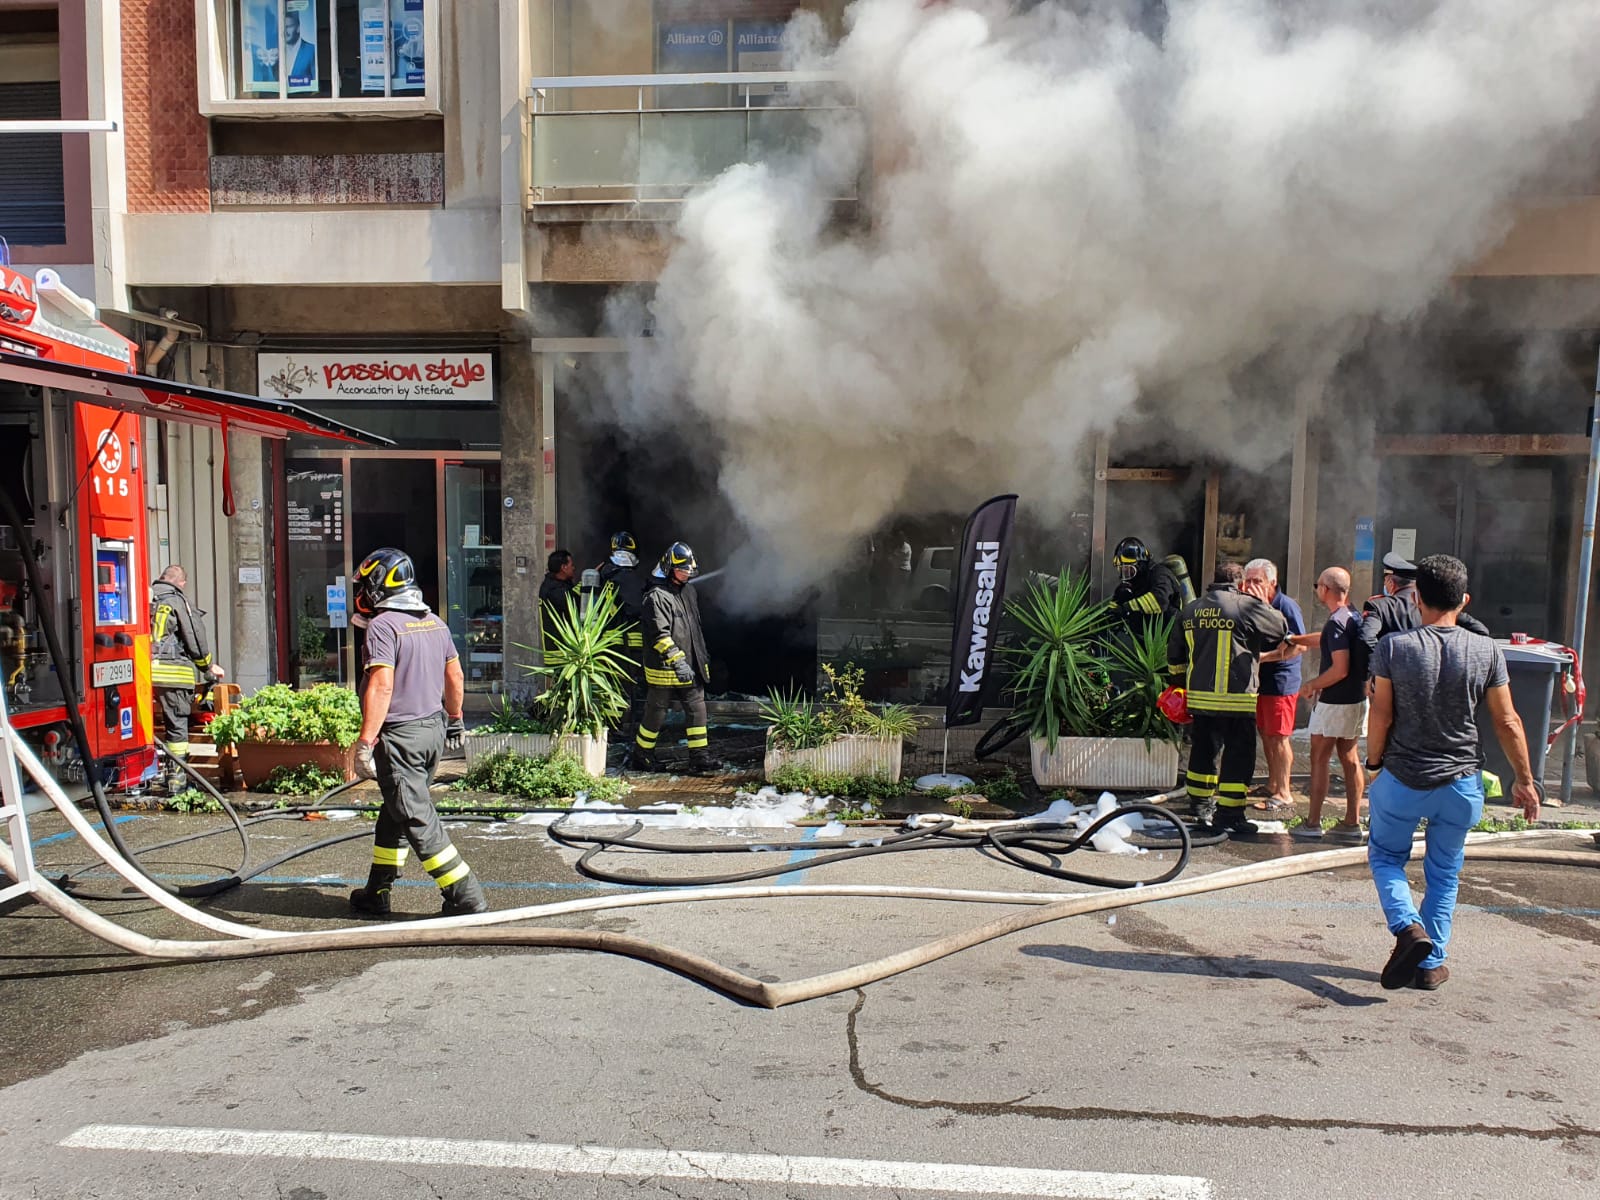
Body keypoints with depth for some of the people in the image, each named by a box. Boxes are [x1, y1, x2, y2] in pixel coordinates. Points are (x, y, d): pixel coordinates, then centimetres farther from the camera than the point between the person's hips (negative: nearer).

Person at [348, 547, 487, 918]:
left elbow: (381, 686, -23)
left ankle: (466, 896, -3)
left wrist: (365, 743, -22)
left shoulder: (383, 625, -14)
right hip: (434, 728, 8)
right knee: (395, 812, 19)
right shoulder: (435, 622, 10)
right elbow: (454, 676, 17)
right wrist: (455, 719, 31)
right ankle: (376, 893, 29)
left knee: (417, 819, -3)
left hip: (399, 735, -8)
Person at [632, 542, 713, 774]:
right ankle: (641, 757, 22)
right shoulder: (656, 596, -16)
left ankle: (700, 757, 10)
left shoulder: (688, 591, 13)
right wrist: (677, 661, -27)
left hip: (689, 667, 8)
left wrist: (702, 655, 25)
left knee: (697, 709, 4)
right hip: (663, 668, -7)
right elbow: (659, 634, -23)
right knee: (656, 714, 5)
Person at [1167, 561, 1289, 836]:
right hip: (1236, 700, -6)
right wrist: (1264, 604, 16)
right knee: (1238, 755, 1)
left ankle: (1199, 804, 32)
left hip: (1199, 697, 6)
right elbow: (1283, 629, 3)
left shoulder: (1190, 611, 10)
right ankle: (1228, 816, 1)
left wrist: (1181, 681, 30)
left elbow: (1175, 657, 17)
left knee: (1202, 750, 19)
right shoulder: (1248, 607, -9)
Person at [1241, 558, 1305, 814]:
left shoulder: (1287, 607, -13)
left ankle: (1284, 794, 2)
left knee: (1278, 737, -4)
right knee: (1265, 734, 14)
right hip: (1259, 680, 7)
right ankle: (1272, 785, 26)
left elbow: (1298, 646, -18)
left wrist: (1264, 657, -25)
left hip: (1281, 682, -7)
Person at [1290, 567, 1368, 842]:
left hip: (1334, 702, -8)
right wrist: (1294, 639, 31)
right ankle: (1352, 823, 16)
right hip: (1357, 699, 8)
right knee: (1349, 759, 12)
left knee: (1319, 759, 1)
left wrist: (1312, 685, -12)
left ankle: (1313, 823, 6)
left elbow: (1340, 669, -25)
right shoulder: (1354, 616, 8)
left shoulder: (1337, 622, -20)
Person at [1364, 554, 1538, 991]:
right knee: (1444, 873, 17)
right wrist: (1524, 780, 9)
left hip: (1401, 780, -2)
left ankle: (1408, 927, -6)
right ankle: (1430, 964, 21)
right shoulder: (1486, 651, -6)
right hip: (1461, 784, 2)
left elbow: (1381, 716, -9)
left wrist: (1373, 763, 6)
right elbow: (1507, 723, -2)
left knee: (1385, 856, 18)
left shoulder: (1394, 647, -11)